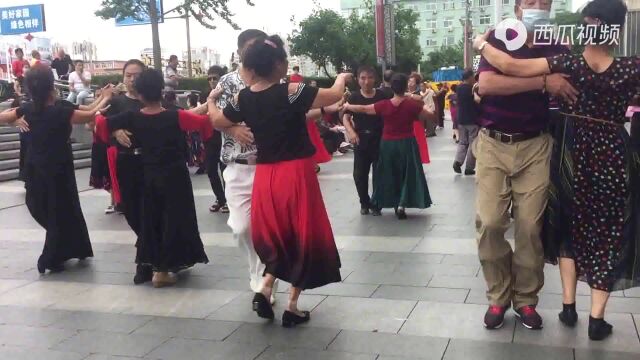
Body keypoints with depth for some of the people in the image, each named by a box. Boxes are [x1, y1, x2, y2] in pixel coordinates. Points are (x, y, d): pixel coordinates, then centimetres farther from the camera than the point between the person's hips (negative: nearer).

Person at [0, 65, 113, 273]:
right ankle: (50, 260, 15)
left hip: (36, 170, 6)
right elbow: (91, 116, -12)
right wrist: (105, 98, 1)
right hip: (58, 171, -5)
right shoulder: (61, 111, -21)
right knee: (61, 213, 10)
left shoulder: (28, 110, -6)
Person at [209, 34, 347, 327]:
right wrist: (342, 78, 15)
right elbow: (334, 95, -7)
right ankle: (292, 307, 13)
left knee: (276, 235, 24)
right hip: (297, 173, -5)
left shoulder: (244, 99, 0)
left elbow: (217, 121, 17)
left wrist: (211, 101, 38)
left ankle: (265, 287, 9)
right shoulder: (291, 92, -14)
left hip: (265, 176, 5)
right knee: (302, 235, 9)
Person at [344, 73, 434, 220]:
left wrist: (347, 106, 15)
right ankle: (402, 204, -3)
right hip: (407, 144, -2)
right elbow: (430, 114, -1)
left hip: (388, 144, 2)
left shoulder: (384, 105, -9)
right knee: (407, 174, 8)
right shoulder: (412, 104, -11)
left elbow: (363, 109, 0)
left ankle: (396, 203, 22)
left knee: (390, 174, 17)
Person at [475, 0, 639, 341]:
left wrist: (482, 44, -5)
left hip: (572, 153, 1)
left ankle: (568, 306, 22)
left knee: (571, 227, 19)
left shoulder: (567, 64, -15)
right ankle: (597, 318, 11)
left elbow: (509, 65, -20)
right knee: (608, 234, 10)